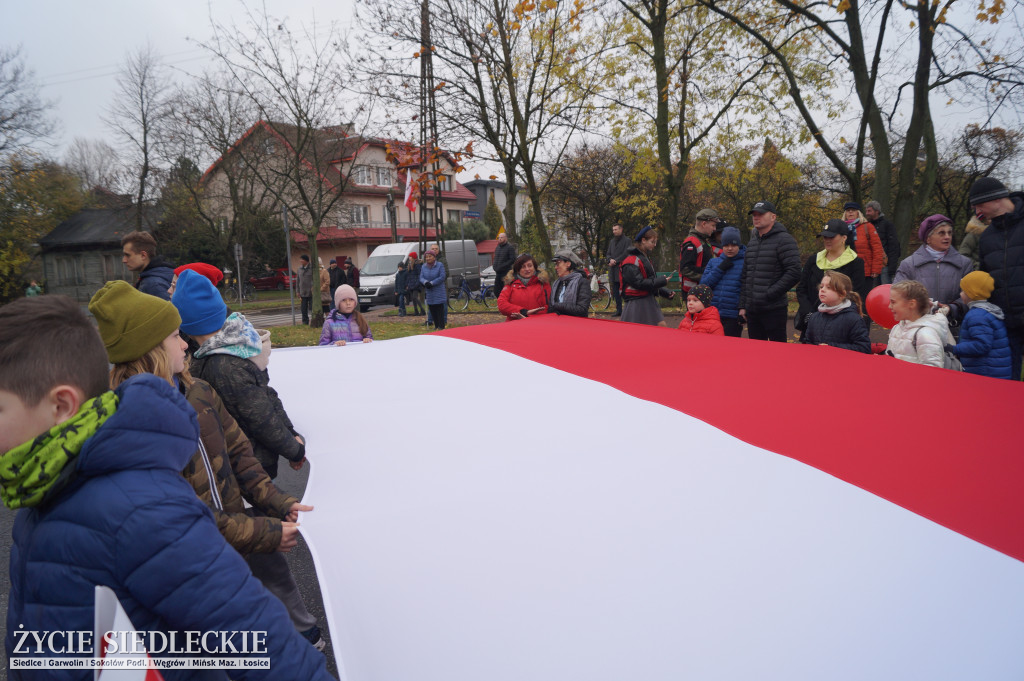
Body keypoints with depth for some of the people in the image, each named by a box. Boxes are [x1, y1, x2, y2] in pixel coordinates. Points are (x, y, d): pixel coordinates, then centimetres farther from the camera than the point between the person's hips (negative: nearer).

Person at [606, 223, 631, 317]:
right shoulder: (612, 241, 20)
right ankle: (618, 310, 12)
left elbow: (626, 254, -10)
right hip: (613, 270, 7)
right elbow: (608, 254, 17)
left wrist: (615, 261, -13)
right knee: (615, 291, 7)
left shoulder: (626, 240, -1)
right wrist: (610, 260, -5)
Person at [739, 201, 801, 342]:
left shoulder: (784, 239, -7)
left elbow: (794, 273, -17)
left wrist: (770, 294, -17)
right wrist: (743, 305, 12)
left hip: (774, 309, -7)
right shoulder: (752, 242, 17)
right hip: (752, 310, 7)